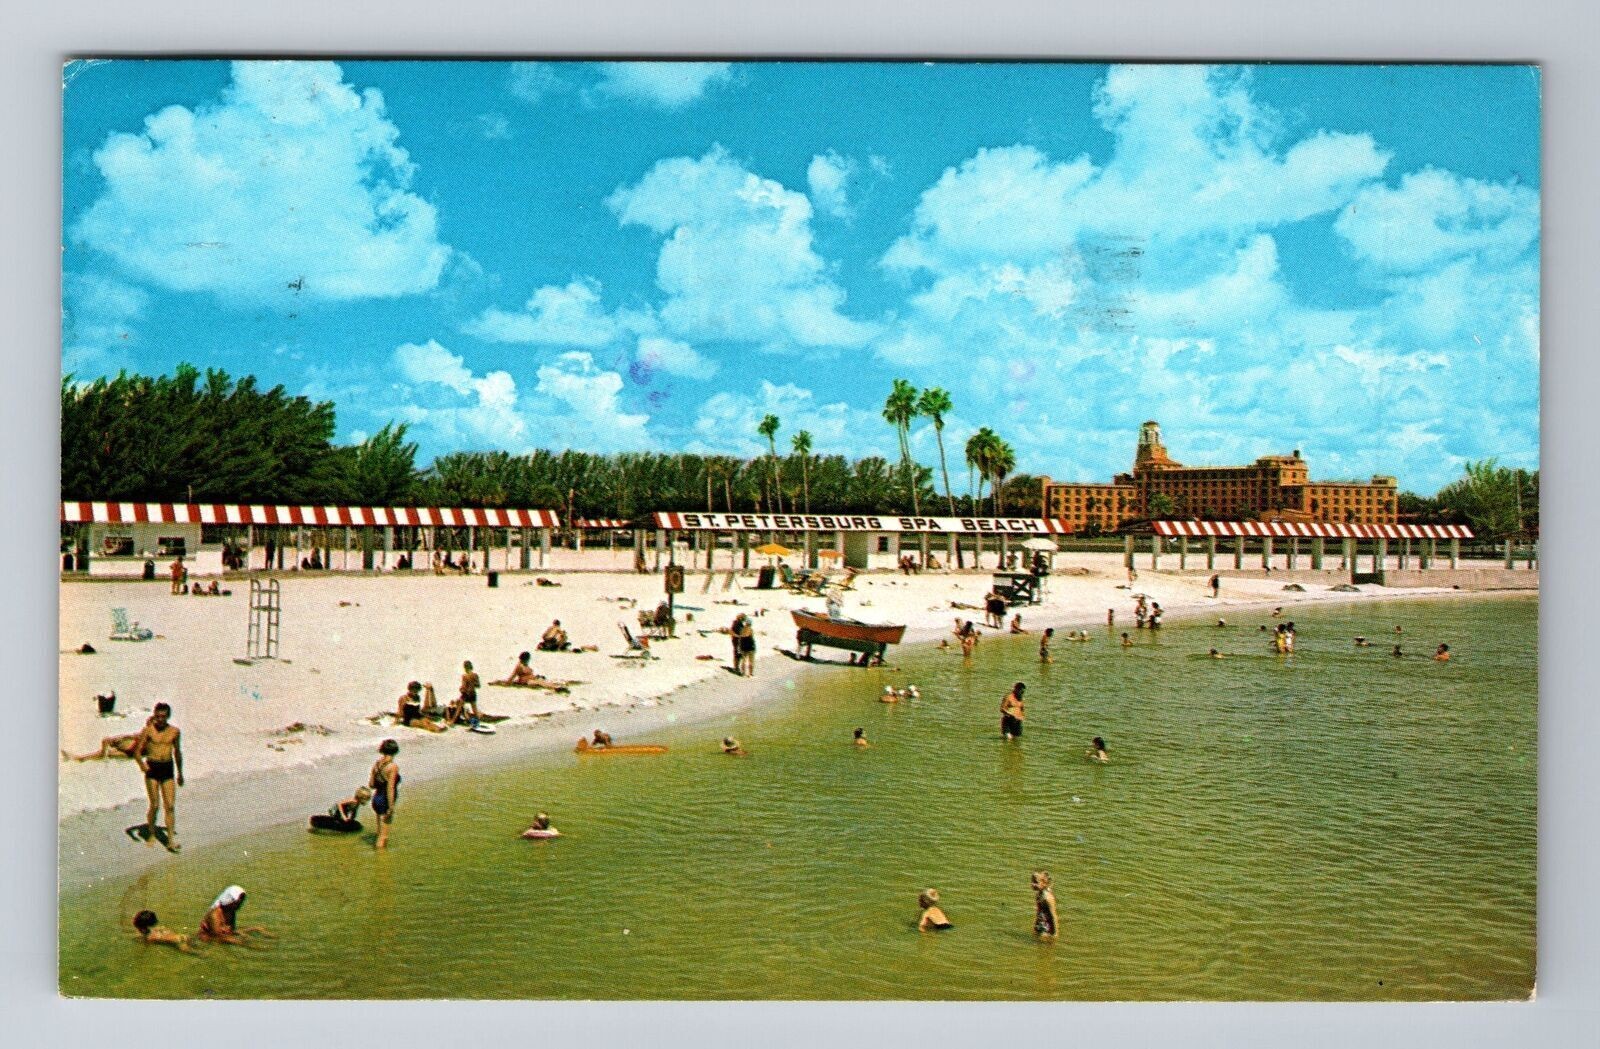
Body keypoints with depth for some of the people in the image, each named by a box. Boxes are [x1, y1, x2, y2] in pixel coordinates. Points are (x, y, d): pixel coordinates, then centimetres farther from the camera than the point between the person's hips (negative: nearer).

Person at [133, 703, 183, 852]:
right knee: (155, 805, -1)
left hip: (168, 769, 2)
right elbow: (137, 751, -3)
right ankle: (151, 834, 22)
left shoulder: (175, 731, 5)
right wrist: (142, 765, -22)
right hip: (152, 768, -2)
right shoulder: (148, 730, -3)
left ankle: (171, 841, -3)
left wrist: (180, 773, 24)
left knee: (170, 806, -3)